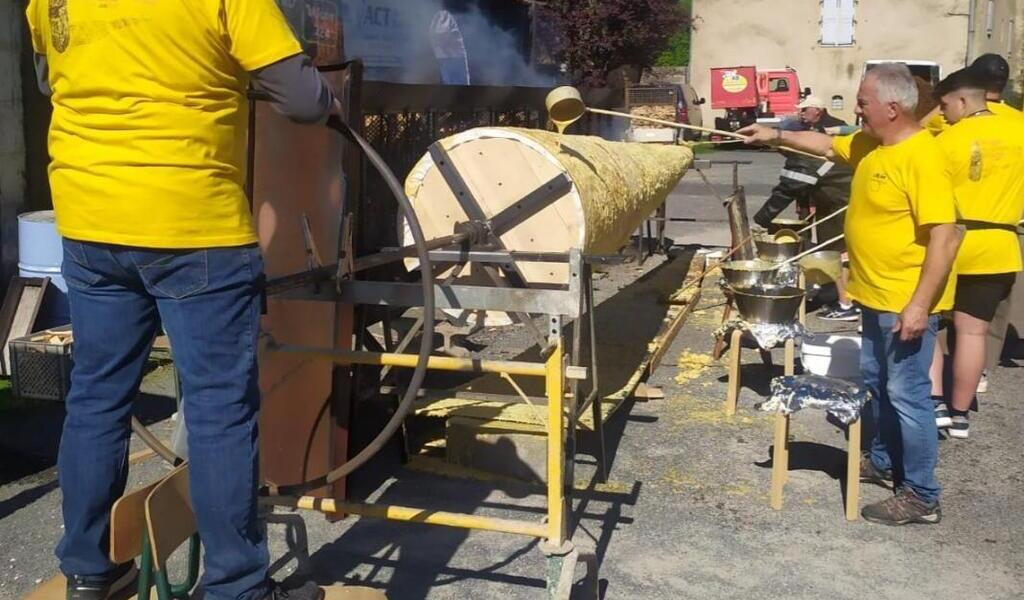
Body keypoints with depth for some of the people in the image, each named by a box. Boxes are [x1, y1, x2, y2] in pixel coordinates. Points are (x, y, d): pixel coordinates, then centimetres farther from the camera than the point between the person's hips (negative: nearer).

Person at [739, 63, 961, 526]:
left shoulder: (921, 157, -21)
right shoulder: (868, 145, 7)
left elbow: (945, 236, -25)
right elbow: (827, 144, 28)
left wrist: (919, 305, -27)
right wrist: (777, 137, 22)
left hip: (906, 302, -10)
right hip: (876, 296, 10)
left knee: (907, 394, -4)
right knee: (876, 384, 21)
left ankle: (921, 496, 6)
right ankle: (883, 462, 38)